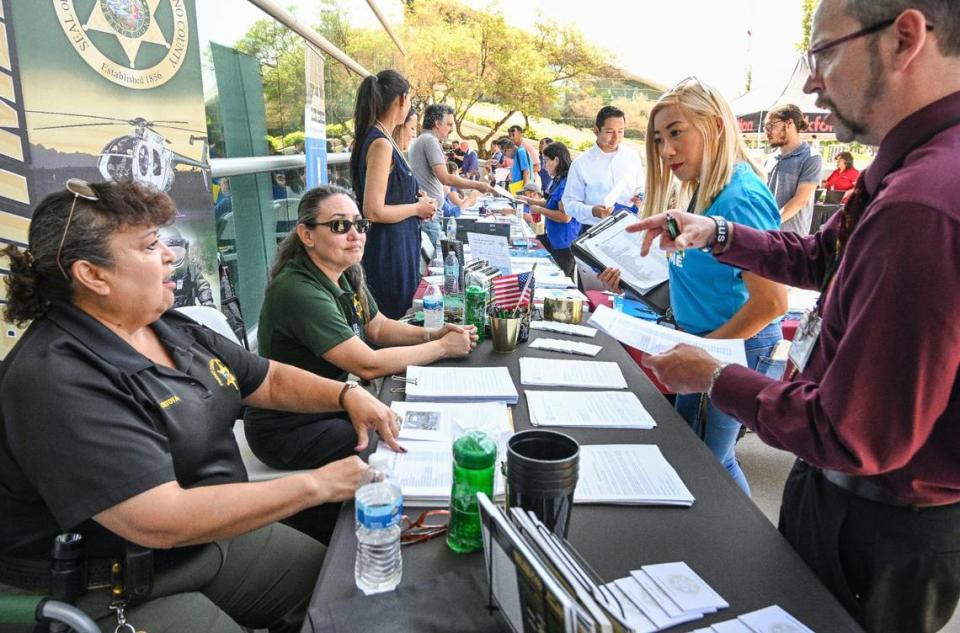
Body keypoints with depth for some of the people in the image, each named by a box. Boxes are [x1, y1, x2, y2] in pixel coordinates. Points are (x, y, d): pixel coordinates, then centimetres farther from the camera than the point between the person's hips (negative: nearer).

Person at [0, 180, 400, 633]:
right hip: (116, 594, -8)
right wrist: (316, 485, -27)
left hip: (215, 536, 8)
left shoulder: (172, 330, 3)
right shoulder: (57, 381, -27)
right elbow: (162, 522, -32)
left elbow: (270, 379, 12)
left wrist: (347, 394, -7)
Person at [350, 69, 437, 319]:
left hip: (397, 245, 9)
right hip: (388, 249, -9)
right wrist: (417, 208, -10)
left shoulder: (378, 139, 9)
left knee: (399, 318, 18)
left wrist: (415, 200, 10)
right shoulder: (381, 144, -19)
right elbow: (374, 211, -23)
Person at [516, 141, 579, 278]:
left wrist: (539, 210, -16)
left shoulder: (566, 183, -22)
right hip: (555, 240, 10)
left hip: (564, 243, -10)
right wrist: (529, 200, 15)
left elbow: (565, 217, -27)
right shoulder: (558, 180, 10)